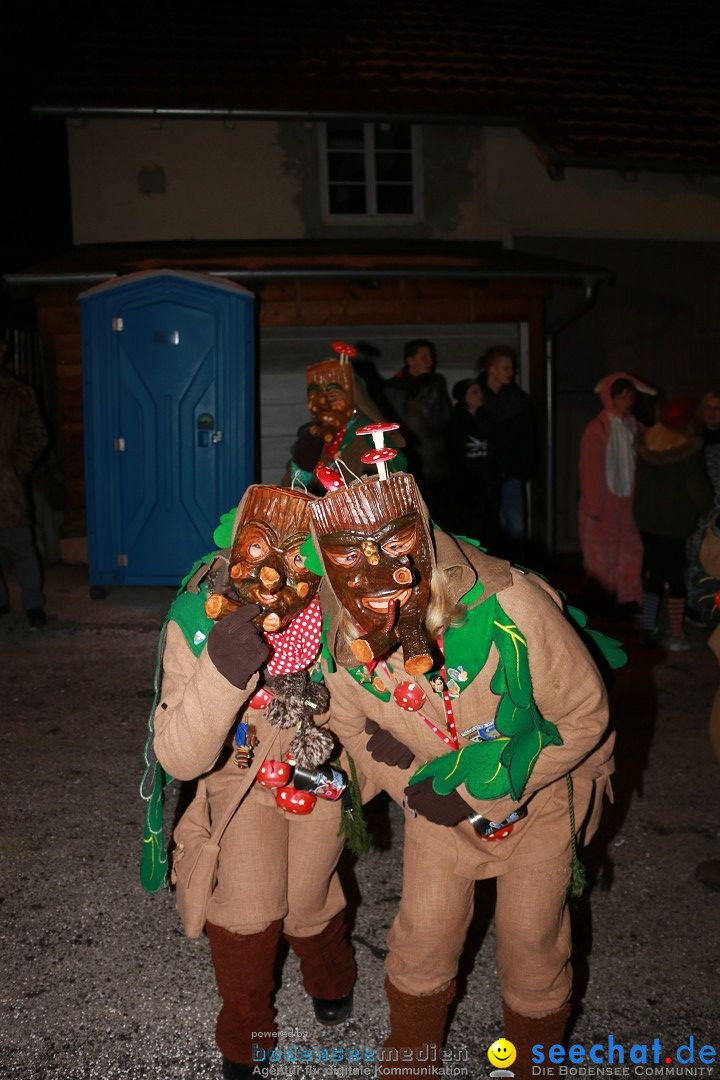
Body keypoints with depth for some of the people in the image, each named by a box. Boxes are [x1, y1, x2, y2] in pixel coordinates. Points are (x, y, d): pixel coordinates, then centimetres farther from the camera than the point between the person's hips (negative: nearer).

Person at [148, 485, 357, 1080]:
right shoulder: (196, 624, -31)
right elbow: (178, 757, -33)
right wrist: (222, 672, -47)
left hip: (319, 770, 1)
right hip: (241, 771, 0)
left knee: (308, 907, 8)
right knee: (246, 914, -9)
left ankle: (332, 980, 48)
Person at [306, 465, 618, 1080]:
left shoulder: (508, 606, -37)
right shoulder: (344, 638, -23)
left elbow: (585, 713, -23)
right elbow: (354, 726, -1)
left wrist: (489, 776, -25)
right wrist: (411, 787, -17)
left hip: (539, 795, -2)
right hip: (438, 803, 3)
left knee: (531, 943, 10)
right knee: (421, 938, 10)